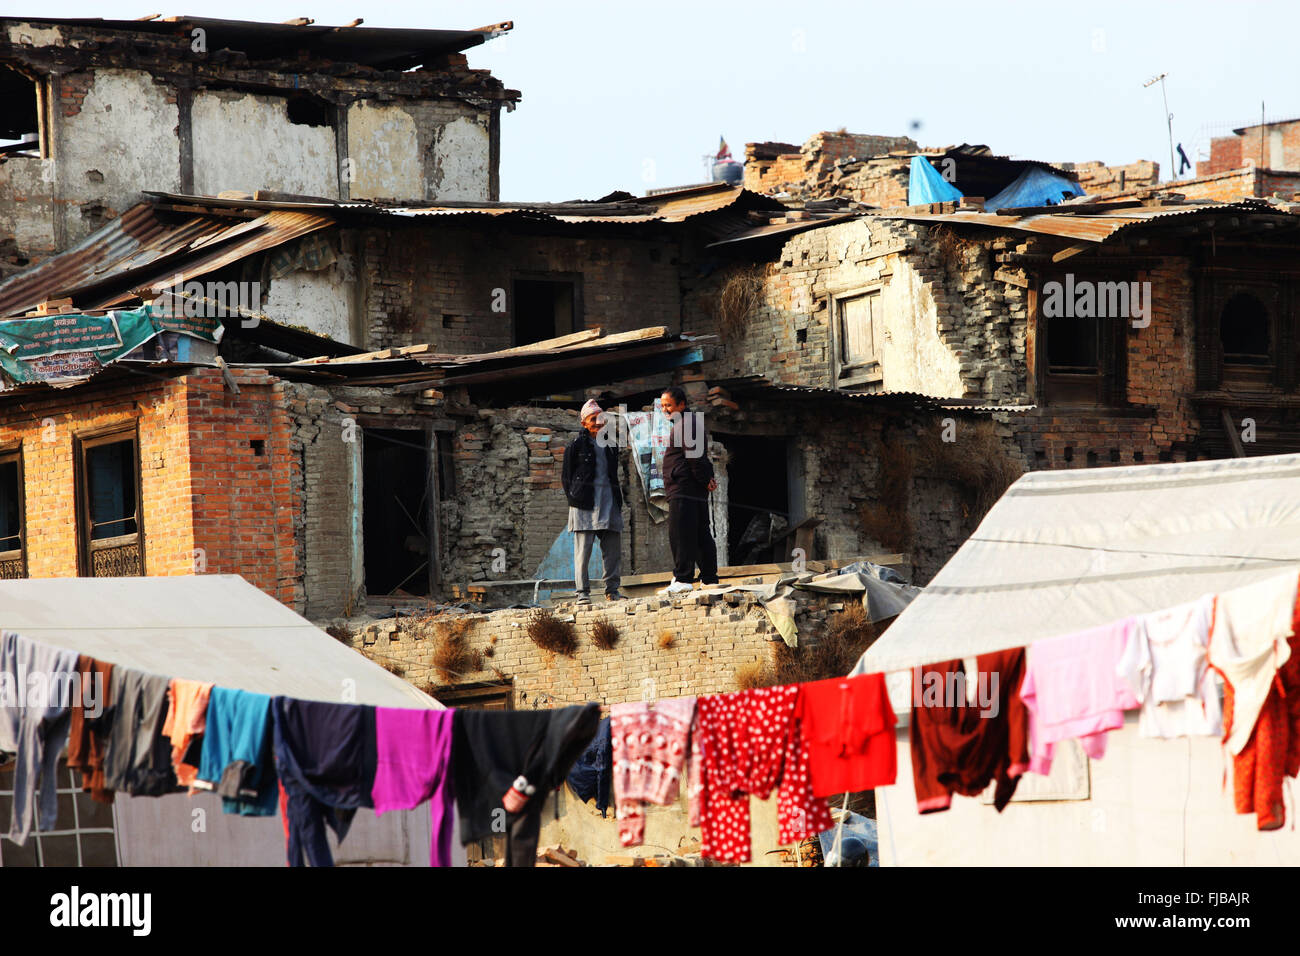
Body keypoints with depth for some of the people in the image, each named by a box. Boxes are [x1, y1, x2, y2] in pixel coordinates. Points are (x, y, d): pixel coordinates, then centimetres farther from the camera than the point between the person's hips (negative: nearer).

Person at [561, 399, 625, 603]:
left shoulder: (611, 445, 16)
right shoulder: (576, 445, 1)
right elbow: (566, 476, 3)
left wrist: (617, 500, 12)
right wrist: (574, 499, -6)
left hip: (609, 500, 5)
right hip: (585, 504, -5)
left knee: (613, 548, 3)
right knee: (583, 549, -6)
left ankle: (612, 590, 11)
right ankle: (582, 592, -3)